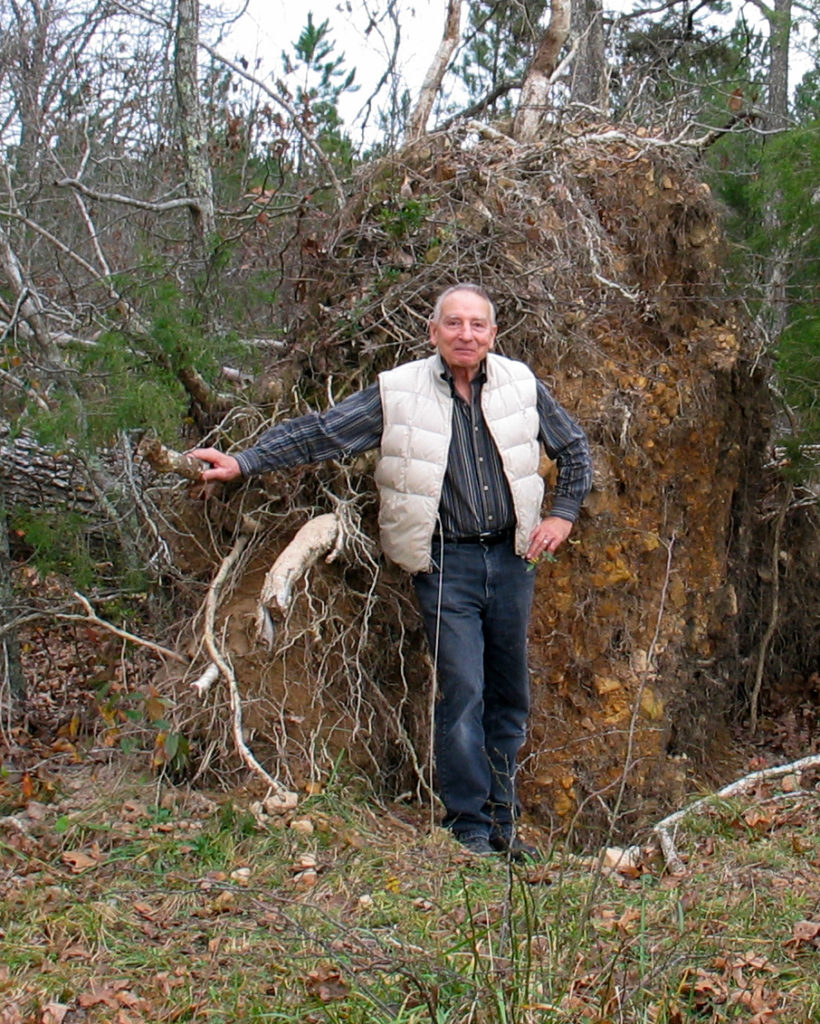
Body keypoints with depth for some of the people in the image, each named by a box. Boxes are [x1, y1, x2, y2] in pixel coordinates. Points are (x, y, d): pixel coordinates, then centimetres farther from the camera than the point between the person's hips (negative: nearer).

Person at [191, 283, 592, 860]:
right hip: (447, 564, -3)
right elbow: (318, 434, -2)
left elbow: (574, 448, 19)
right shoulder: (399, 393, -4)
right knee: (462, 692, -9)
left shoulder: (522, 386, 4)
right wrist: (244, 463, -9)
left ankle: (502, 823, 23)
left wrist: (564, 515, 9)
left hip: (512, 558, 4)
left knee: (510, 694, 10)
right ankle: (469, 829, 4)